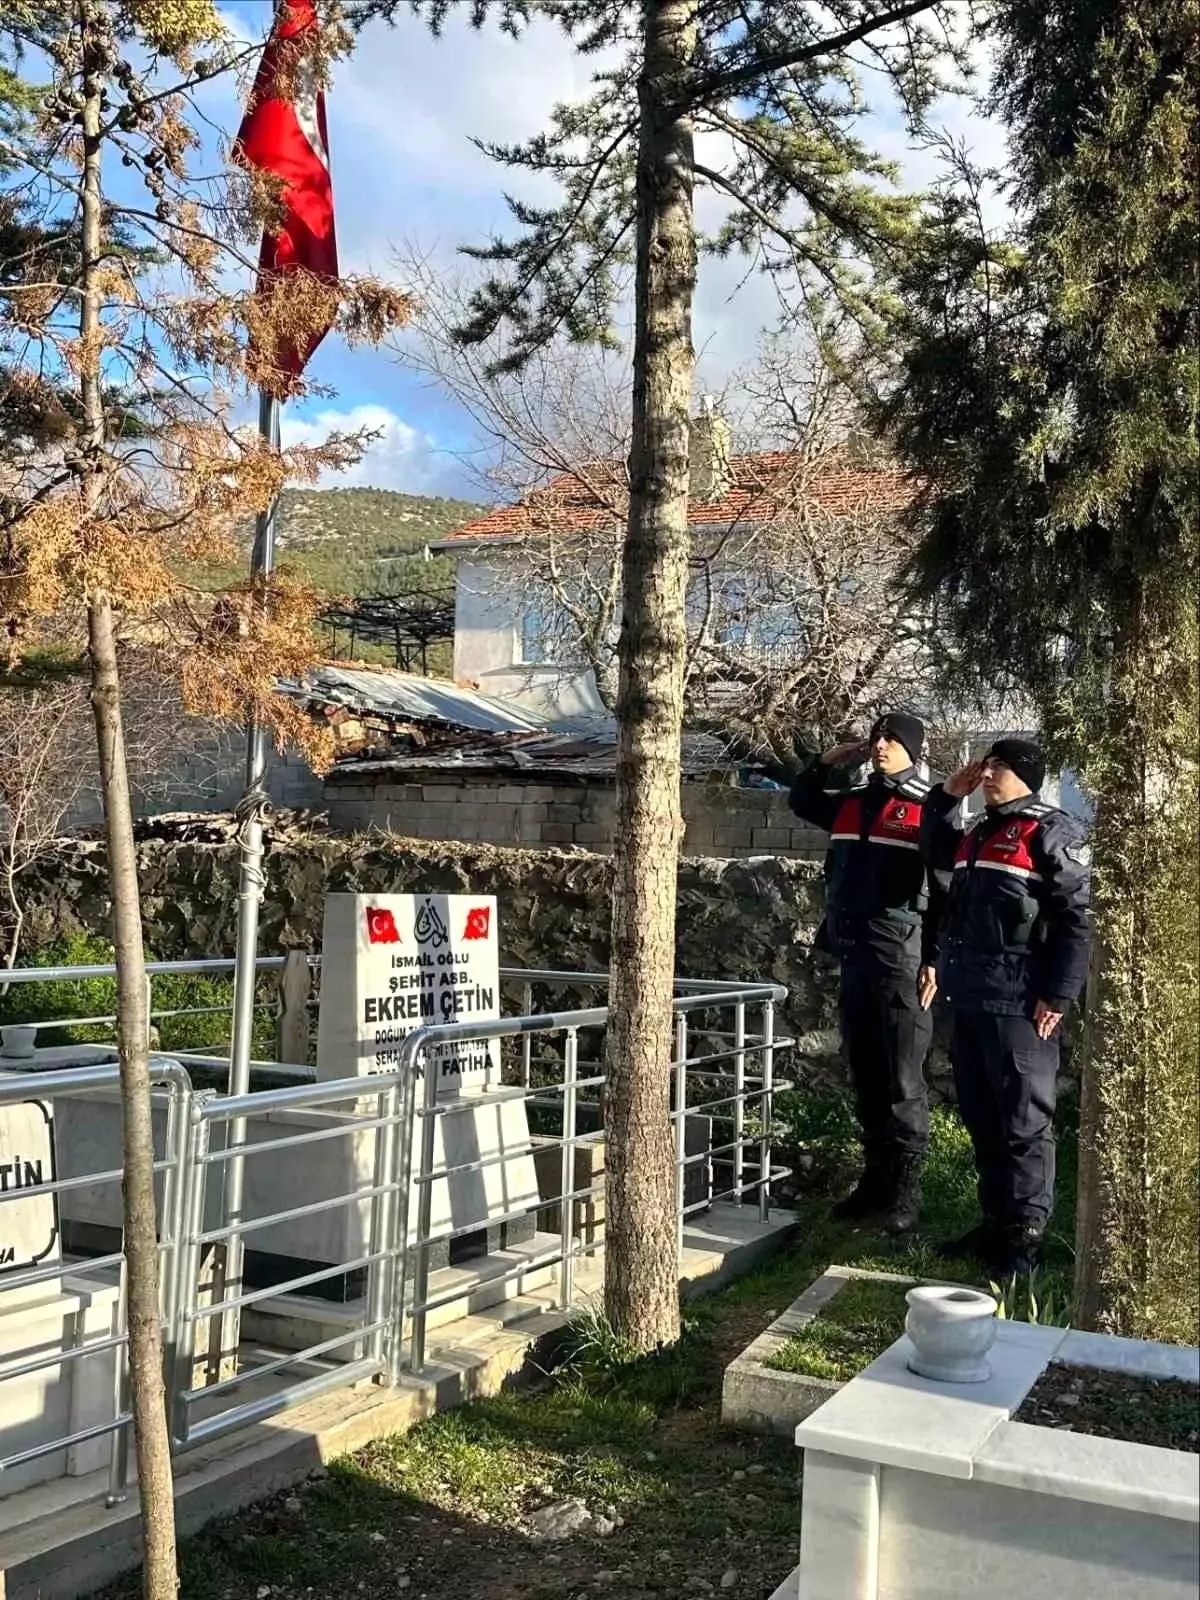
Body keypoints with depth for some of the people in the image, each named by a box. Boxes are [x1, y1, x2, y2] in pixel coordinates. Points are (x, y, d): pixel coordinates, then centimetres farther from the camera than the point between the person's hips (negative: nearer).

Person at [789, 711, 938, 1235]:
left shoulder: (928, 810, -5)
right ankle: (875, 1179, 22)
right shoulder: (851, 804, 13)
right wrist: (826, 762, 15)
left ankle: (905, 1191, 4)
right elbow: (801, 801, 31)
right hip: (854, 957, 7)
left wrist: (934, 960, -13)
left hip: (901, 961, -7)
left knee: (901, 1082, -3)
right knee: (864, 1078, 12)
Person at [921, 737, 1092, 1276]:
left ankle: (1025, 1235, 6)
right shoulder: (976, 832, 18)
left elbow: (1074, 920, -12)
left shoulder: (1052, 832, -7)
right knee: (981, 1119, 14)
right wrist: (945, 798, 19)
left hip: (1018, 1004, -8)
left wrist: (1058, 997, -17)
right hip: (969, 999, 8)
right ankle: (995, 1221, 25)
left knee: (1023, 1122, -2)